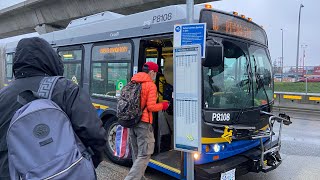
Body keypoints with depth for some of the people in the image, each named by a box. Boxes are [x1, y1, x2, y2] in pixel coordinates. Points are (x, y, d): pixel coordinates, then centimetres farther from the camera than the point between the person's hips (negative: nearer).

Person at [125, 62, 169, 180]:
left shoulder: (132, 83, 12)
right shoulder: (151, 85, -9)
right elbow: (151, 107, -14)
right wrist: (163, 105, 2)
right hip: (143, 123, -8)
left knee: (136, 154, 17)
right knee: (144, 155, -2)